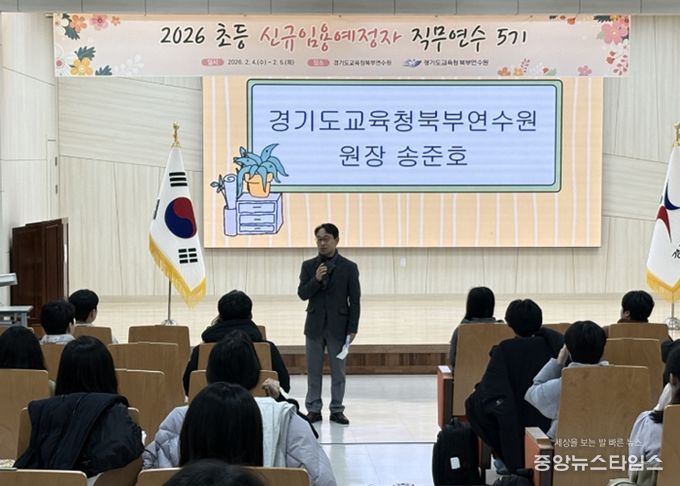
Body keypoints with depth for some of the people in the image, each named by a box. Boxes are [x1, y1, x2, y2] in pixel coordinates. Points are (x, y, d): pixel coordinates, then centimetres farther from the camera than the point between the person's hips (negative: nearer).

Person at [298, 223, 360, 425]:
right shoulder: (308, 266, 3)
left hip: (338, 327, -2)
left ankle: (337, 410, 12)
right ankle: (313, 409, 14)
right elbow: (302, 294, -3)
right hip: (315, 326, 2)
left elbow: (355, 300, -2)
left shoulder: (349, 268, -3)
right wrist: (316, 280, -20)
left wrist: (353, 329, -7)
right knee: (313, 371, 6)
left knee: (338, 371, 5)